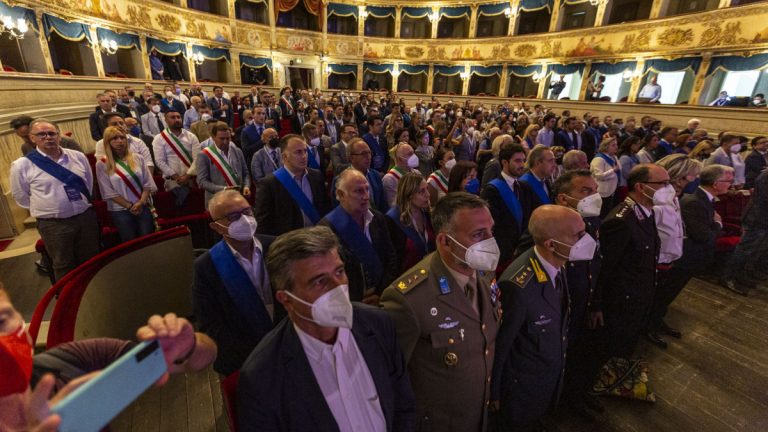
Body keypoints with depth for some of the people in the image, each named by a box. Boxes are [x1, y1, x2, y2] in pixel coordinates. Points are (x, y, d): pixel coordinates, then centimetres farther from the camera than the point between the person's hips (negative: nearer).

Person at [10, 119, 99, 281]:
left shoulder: (78, 157, 2)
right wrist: (46, 209, 6)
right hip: (53, 224, -3)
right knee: (64, 267, 11)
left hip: (86, 217, 3)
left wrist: (83, 204, 14)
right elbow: (20, 197, 4)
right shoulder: (22, 165, -7)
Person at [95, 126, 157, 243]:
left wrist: (141, 203, -10)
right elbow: (109, 192, -5)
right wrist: (130, 206, -10)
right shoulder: (102, 164, -3)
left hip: (143, 207, 2)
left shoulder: (137, 158, 4)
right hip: (120, 211, -2)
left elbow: (148, 183, 2)